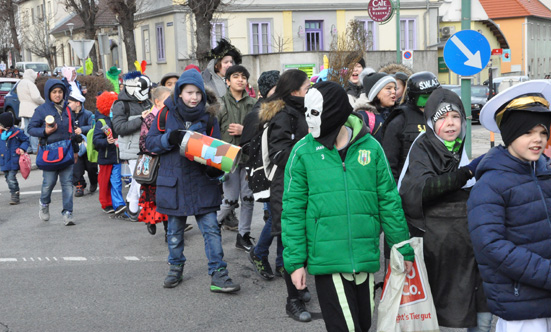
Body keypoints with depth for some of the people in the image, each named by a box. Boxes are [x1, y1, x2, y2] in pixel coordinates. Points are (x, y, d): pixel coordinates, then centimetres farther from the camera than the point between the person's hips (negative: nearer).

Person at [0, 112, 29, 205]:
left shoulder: (17, 132, -7)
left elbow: (26, 140, 4)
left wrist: (22, 148, -9)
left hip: (13, 160, -6)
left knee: (11, 178, -13)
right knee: (8, 178, 12)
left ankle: (15, 196, -5)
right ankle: (14, 194, 26)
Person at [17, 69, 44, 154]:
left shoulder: (20, 84, 16)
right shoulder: (30, 83, -14)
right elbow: (36, 97, -22)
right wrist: (43, 102, -5)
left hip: (23, 108, 9)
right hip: (32, 109, -9)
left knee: (26, 129, 10)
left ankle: (28, 148, 12)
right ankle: (35, 148, -5)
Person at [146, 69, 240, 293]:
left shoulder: (209, 118, 2)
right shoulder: (167, 114, 1)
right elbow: (150, 142, 0)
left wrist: (215, 169, -17)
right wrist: (170, 138, -19)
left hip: (202, 184, 0)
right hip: (173, 182, 1)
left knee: (211, 228, -5)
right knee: (175, 230, 14)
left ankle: (218, 274, 0)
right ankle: (176, 268, 33)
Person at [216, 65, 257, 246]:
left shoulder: (253, 103, 5)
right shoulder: (220, 103, 0)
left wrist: (244, 130, -12)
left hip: (249, 156, 2)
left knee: (248, 198, 4)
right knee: (231, 200, -2)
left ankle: (244, 235, 17)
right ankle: (215, 220, 28)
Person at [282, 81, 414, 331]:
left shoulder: (370, 147, 1)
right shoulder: (303, 151, -3)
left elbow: (388, 201, 6)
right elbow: (293, 210, -2)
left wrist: (403, 250, 7)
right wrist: (295, 261, -6)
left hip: (365, 257, 3)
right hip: (326, 260, -3)